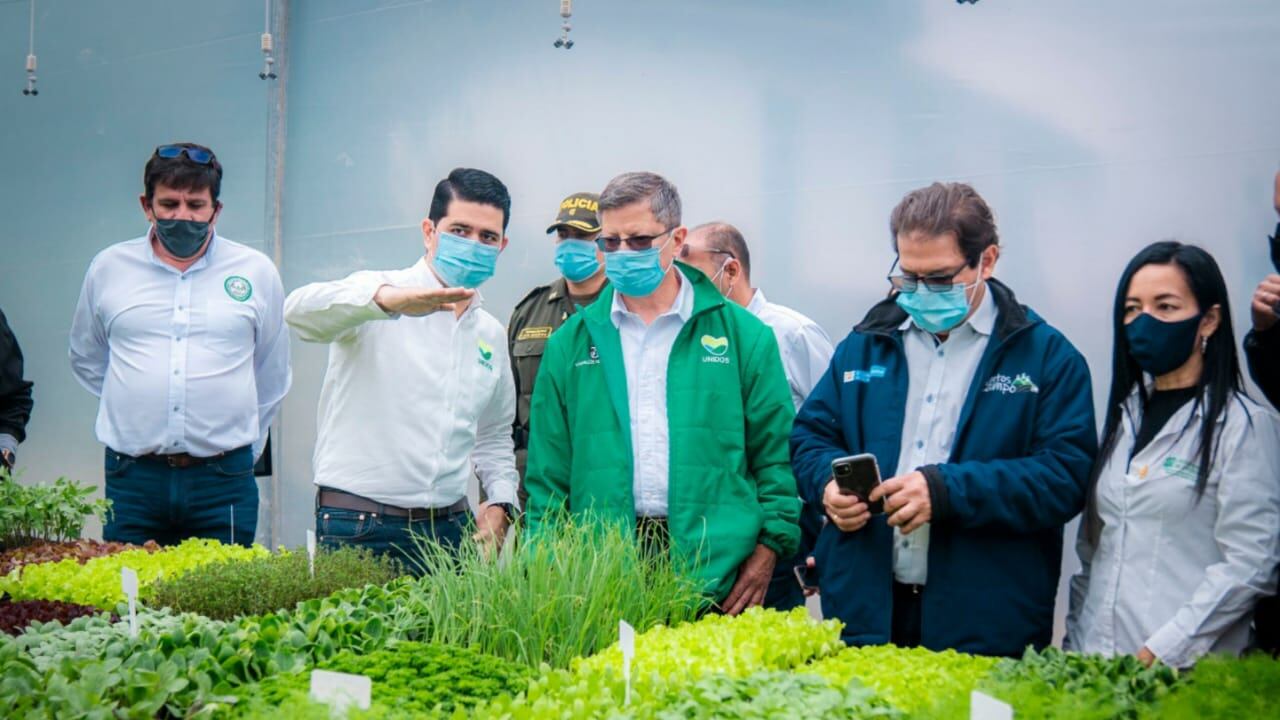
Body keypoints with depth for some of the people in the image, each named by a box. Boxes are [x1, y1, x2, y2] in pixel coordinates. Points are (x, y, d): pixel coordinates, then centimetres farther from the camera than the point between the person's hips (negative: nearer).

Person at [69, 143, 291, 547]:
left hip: (223, 481, 0)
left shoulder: (257, 272, 5)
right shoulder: (108, 269, 7)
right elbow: (86, 361, 21)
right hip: (132, 481, 1)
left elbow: (272, 378, 15)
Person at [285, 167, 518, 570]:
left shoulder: (490, 334, 16)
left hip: (449, 530, 5)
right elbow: (301, 310, -25)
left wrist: (500, 501, 8)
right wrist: (390, 299, -42)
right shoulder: (373, 299, -3)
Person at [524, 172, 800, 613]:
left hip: (716, 572, -1)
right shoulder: (571, 343, 9)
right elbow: (548, 472, 8)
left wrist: (768, 549, -5)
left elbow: (775, 453, 3)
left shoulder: (742, 335, 3)